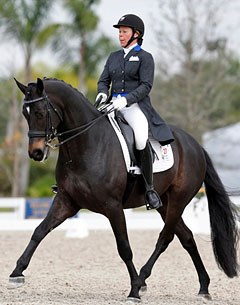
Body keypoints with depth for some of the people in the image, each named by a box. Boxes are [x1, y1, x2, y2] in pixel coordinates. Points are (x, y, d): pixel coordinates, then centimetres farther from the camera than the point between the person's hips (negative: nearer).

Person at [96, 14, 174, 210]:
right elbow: (104, 80, 15)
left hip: (136, 105, -6)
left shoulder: (145, 57, 1)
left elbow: (146, 86, -9)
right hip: (113, 104, 6)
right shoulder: (114, 57, 18)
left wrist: (126, 99, -22)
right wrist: (102, 92, -8)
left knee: (141, 139, -31)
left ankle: (149, 188, -21)